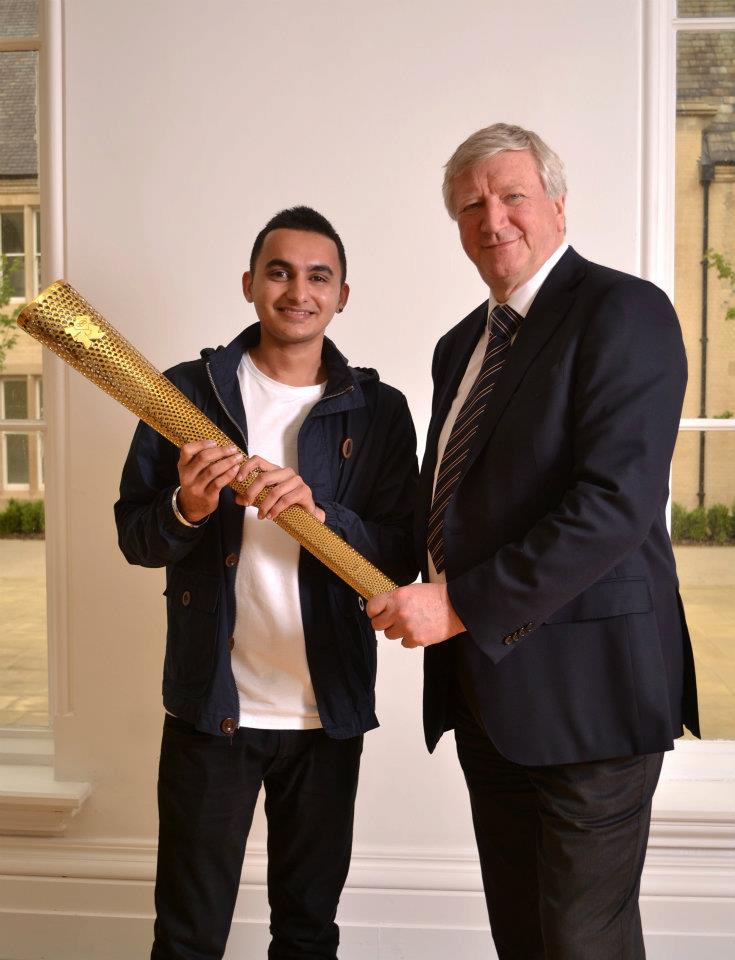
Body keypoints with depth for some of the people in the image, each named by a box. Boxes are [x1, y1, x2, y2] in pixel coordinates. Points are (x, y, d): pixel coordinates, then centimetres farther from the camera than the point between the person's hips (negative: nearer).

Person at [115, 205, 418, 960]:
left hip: (327, 711, 1)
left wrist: (319, 512, -24)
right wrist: (185, 510, -22)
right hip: (208, 704, 0)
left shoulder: (379, 410, -1)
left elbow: (400, 559, -6)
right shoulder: (187, 390, -1)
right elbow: (133, 536, 0)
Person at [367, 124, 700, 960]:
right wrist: (423, 599, 0)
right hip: (486, 685, 8)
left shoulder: (622, 311, -11)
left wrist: (461, 604, -22)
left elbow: (617, 500, -23)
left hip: (585, 684, -8)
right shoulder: (461, 345, 15)